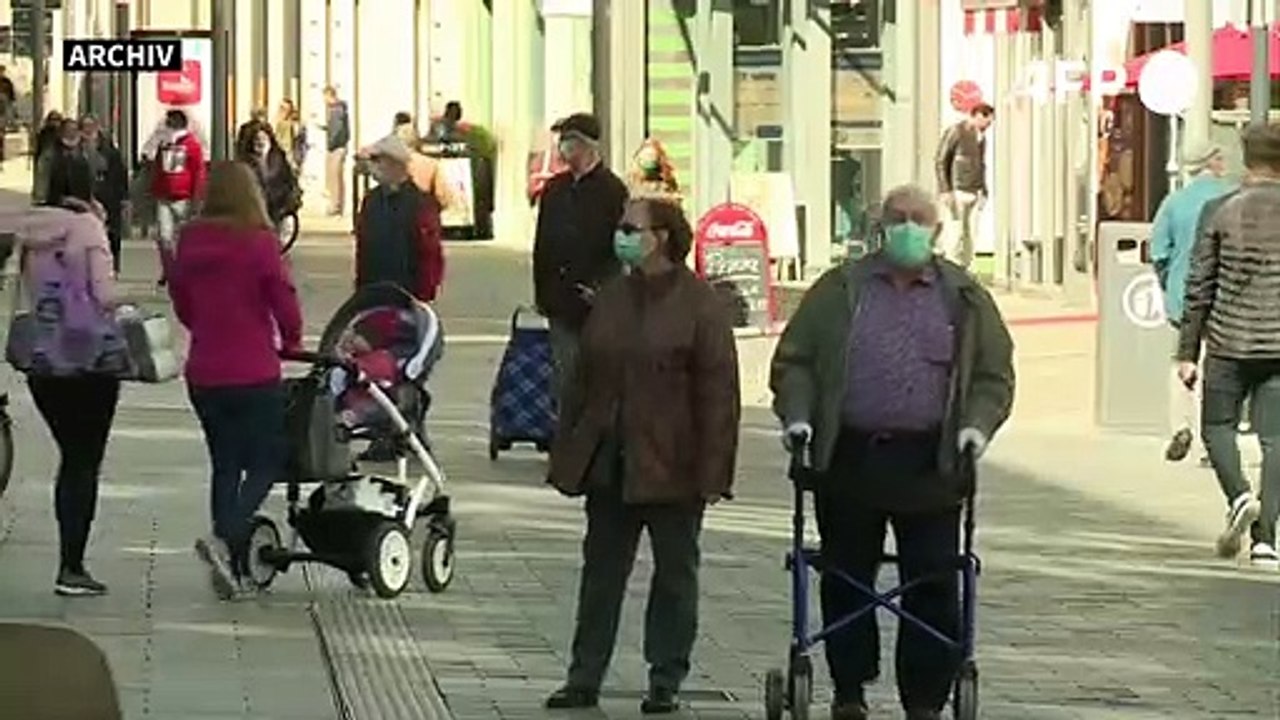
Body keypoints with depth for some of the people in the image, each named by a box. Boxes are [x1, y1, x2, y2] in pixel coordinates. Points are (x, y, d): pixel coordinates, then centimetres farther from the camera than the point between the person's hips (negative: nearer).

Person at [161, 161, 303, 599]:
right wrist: (291, 344, 11)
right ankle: (226, 539, -19)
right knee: (266, 464, 4)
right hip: (254, 374, -5)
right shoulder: (258, 243, -13)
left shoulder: (189, 244, 1)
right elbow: (285, 304, -8)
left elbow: (184, 310, 11)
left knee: (225, 466, 15)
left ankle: (230, 565, 13)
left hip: (204, 374, 5)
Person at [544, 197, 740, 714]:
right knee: (601, 570, 8)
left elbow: (718, 393, -11)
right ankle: (585, 677, 13)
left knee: (674, 572, 6)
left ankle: (666, 681, 13)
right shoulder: (611, 299, 9)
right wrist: (567, 453, 10)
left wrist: (712, 472, -16)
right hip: (610, 463, 5)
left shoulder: (699, 304, -9)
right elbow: (584, 380, 13)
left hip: (671, 467, -5)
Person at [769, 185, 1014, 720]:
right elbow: (794, 361, 9)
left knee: (932, 586, -1)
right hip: (849, 458, 1)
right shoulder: (839, 291, 8)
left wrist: (977, 424, -6)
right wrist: (796, 414, -7)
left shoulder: (965, 299, 9)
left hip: (929, 464, -1)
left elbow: (994, 375, 10)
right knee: (845, 580, 8)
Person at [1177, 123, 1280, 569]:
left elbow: (1199, 287, -1)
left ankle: (1239, 496, -12)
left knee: (1217, 425, 14)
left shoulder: (1221, 212, -3)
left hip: (1230, 341, -1)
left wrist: (1188, 352, 5)